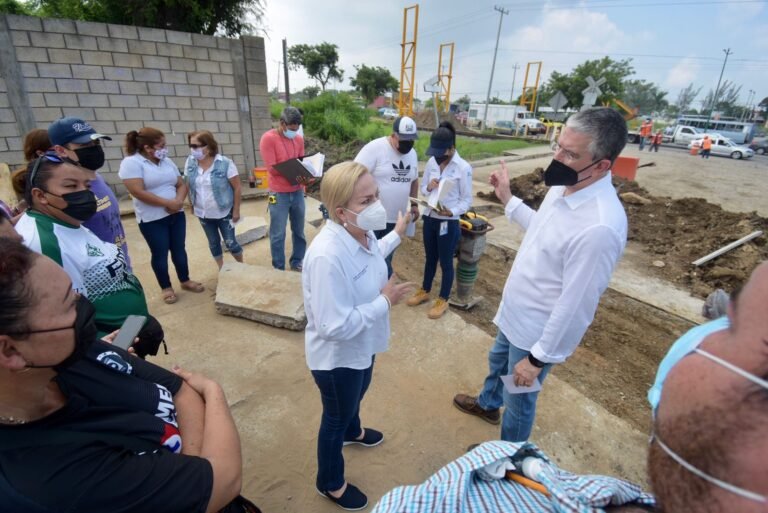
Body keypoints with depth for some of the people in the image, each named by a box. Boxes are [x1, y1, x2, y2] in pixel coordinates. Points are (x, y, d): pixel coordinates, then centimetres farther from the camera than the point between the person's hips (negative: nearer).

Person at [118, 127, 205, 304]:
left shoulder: (167, 162, 9)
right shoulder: (131, 163, -11)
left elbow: (181, 185, 8)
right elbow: (138, 192, -21)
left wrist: (179, 201, -13)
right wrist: (168, 203, -19)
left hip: (176, 214, 6)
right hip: (152, 219, -5)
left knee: (179, 249, 13)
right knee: (160, 254, 6)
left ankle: (185, 281, 28)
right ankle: (166, 288, 20)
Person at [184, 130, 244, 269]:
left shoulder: (225, 163, -18)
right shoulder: (190, 162, -4)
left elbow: (237, 187, -13)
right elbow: (188, 185, 7)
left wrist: (236, 210, -12)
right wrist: (191, 205, 8)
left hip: (224, 212, -4)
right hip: (203, 213, 4)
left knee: (230, 242, 3)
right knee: (213, 243, 16)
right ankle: (221, 269, 33)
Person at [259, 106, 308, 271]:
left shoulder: (299, 139, 7)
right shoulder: (268, 138, -9)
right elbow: (272, 169, -13)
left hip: (298, 192, 5)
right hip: (279, 194, -5)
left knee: (299, 231, 13)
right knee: (278, 234, 3)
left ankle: (297, 262, 29)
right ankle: (278, 269, 16)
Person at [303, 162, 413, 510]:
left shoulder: (362, 233, -12)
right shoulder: (328, 257, -38)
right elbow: (334, 327, -35)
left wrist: (396, 235, 22)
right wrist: (385, 301, -27)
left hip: (362, 347, 8)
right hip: (337, 357, -8)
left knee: (357, 394, 35)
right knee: (336, 418, 18)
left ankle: (353, 431, 69)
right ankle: (330, 484, 49)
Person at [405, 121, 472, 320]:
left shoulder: (463, 168, -14)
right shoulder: (431, 162, 0)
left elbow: (467, 199, -11)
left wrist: (451, 212, -27)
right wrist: (428, 187, -14)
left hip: (449, 222, -5)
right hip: (429, 218, 5)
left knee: (445, 262, 9)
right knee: (430, 257, 20)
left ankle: (443, 300, 27)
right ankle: (424, 291, 40)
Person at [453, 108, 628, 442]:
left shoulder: (600, 227, -34)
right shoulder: (562, 186, -7)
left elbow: (575, 305, -28)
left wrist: (539, 357, -19)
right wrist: (507, 199, 15)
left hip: (536, 331, -8)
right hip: (514, 313, 9)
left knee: (518, 400, 16)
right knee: (497, 361, 33)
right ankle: (487, 404, 64)